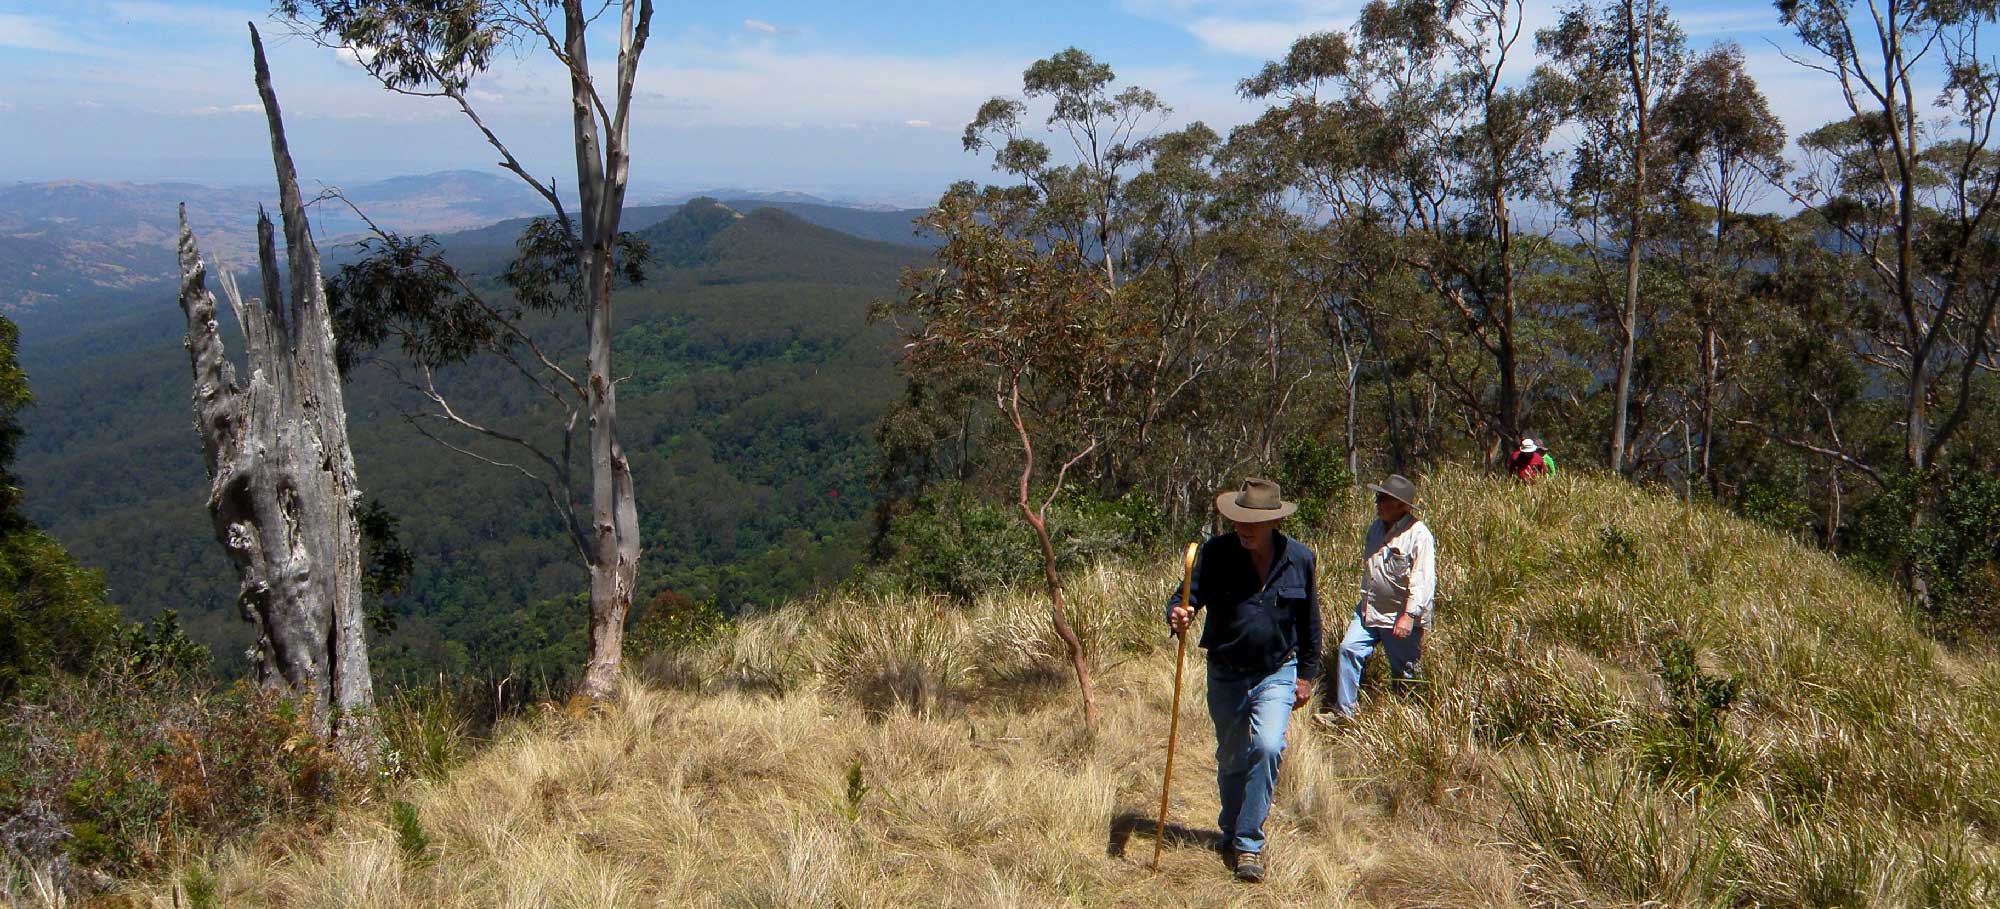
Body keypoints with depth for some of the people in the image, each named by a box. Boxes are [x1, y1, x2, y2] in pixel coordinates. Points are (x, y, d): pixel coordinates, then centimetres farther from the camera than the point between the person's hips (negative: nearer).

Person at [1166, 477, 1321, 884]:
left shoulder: (1301, 559, -5)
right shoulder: (1215, 552, -10)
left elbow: (1309, 621, 7)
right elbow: (1186, 596, -7)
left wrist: (1307, 674, 10)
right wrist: (1177, 614, -31)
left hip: (1277, 672, -1)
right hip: (1225, 675, 1)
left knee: (1267, 747, -20)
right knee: (1231, 760, 12)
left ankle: (1249, 843, -7)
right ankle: (1231, 832, 36)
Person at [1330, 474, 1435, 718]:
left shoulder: (1418, 535, -16)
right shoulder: (1376, 528, 10)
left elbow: (1423, 580, -21)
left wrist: (1410, 615, -26)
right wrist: (1363, 604, 24)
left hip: (1401, 618, -7)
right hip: (1369, 611, 7)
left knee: (1404, 674, 5)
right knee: (1349, 649, -5)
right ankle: (1344, 712, 3)